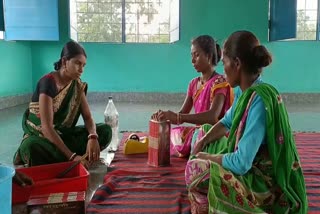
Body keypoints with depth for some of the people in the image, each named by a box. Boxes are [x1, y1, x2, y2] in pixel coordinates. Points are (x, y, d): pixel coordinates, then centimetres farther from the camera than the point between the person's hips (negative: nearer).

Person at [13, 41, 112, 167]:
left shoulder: (78, 84, -1)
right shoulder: (47, 83, -22)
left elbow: (88, 117, -5)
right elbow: (47, 127, -29)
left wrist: (92, 137, -29)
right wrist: (72, 156, -37)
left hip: (64, 134, 6)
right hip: (40, 135, -6)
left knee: (105, 131, -15)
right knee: (31, 146, -42)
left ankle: (57, 160, -17)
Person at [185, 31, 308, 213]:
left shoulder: (260, 101, -29)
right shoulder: (244, 92, -1)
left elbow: (240, 163, -30)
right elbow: (227, 123, 18)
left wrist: (208, 157, -13)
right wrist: (203, 141, 2)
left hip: (266, 183, -9)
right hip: (252, 167, 9)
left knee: (194, 169, -17)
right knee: (201, 154, 14)